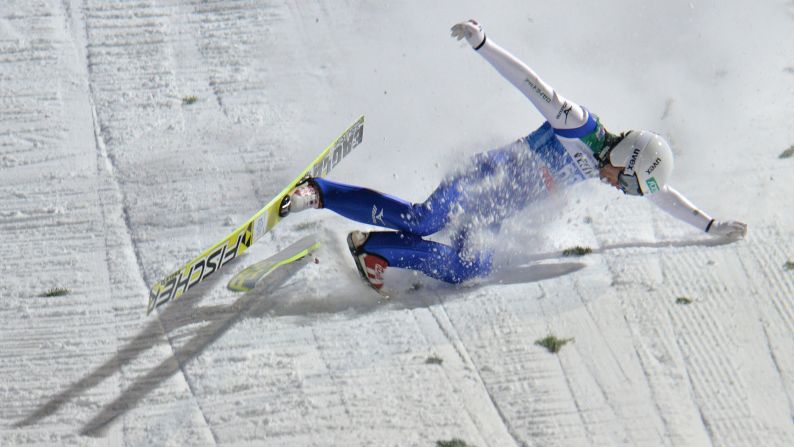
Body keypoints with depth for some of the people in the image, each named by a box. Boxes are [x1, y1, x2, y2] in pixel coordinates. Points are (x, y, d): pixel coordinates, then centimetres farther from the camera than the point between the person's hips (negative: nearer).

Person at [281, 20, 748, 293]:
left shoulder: (621, 165, 6)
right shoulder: (578, 125, -17)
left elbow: (662, 194, 21)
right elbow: (528, 81, -23)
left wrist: (710, 224, 21)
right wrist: (482, 43, -33)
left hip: (495, 214, 8)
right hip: (488, 176, -8)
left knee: (468, 267, -17)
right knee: (422, 219, -30)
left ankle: (374, 248, -5)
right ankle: (317, 193, -18)